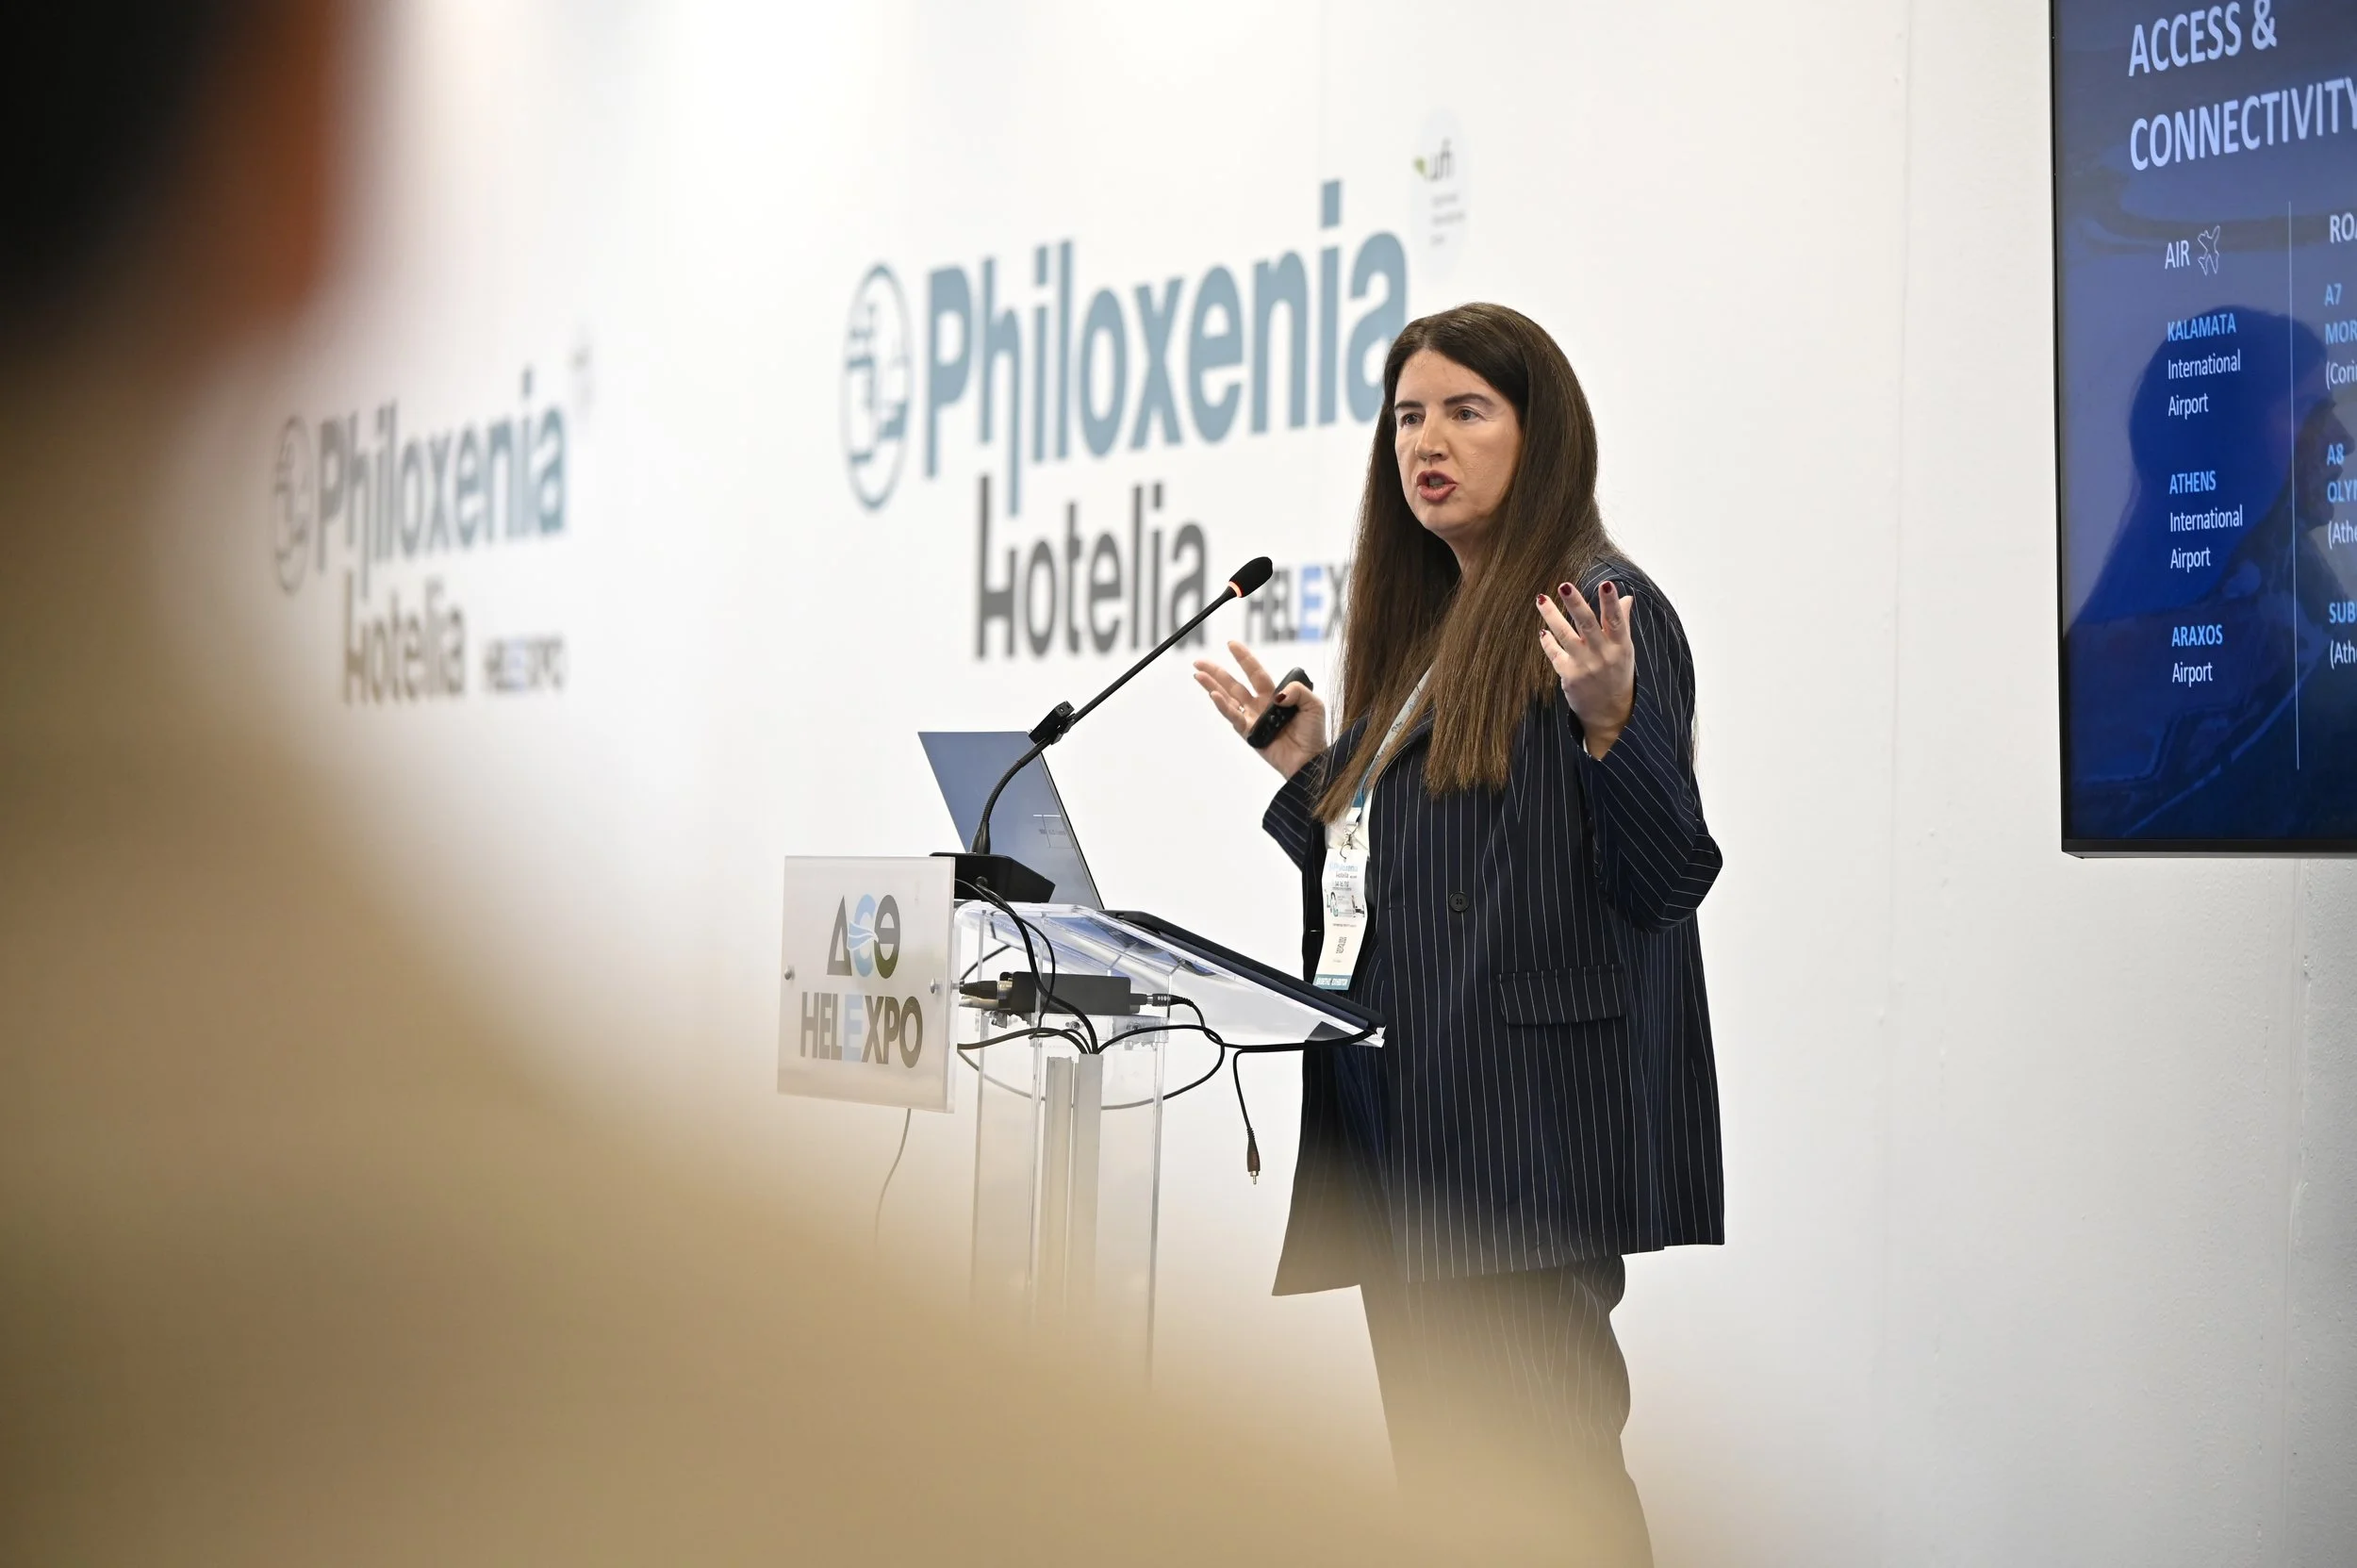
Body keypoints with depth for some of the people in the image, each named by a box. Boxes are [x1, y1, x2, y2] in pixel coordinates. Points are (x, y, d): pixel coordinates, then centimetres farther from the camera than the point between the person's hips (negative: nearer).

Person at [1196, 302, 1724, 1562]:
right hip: (1404, 1106, 9)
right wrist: (1308, 769, 19)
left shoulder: (1602, 616, -6)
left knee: (1547, 1458, -12)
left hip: (1526, 1114, -9)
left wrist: (1608, 725, -28)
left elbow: (1668, 879, -14)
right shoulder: (1422, 629, 20)